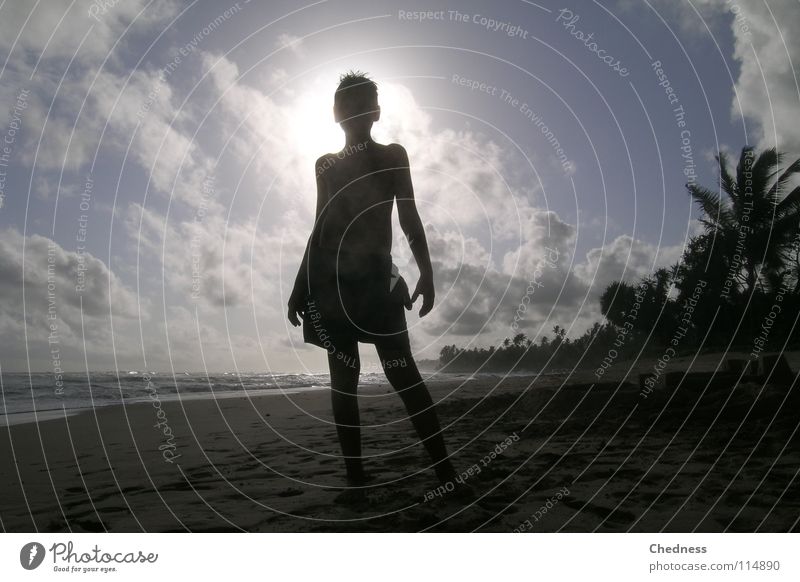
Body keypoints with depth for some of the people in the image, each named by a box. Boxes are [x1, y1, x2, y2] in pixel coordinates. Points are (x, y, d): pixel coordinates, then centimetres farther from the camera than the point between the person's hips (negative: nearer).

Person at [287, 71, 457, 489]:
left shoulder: (392, 156, 10)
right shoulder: (325, 165, 18)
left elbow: (409, 218, 2)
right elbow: (320, 229, 19)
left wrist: (426, 272, -12)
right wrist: (300, 286, 15)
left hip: (376, 275, -3)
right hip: (331, 278, 3)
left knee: (401, 371, -11)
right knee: (342, 376, 0)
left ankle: (445, 472, -9)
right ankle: (356, 477, 3)